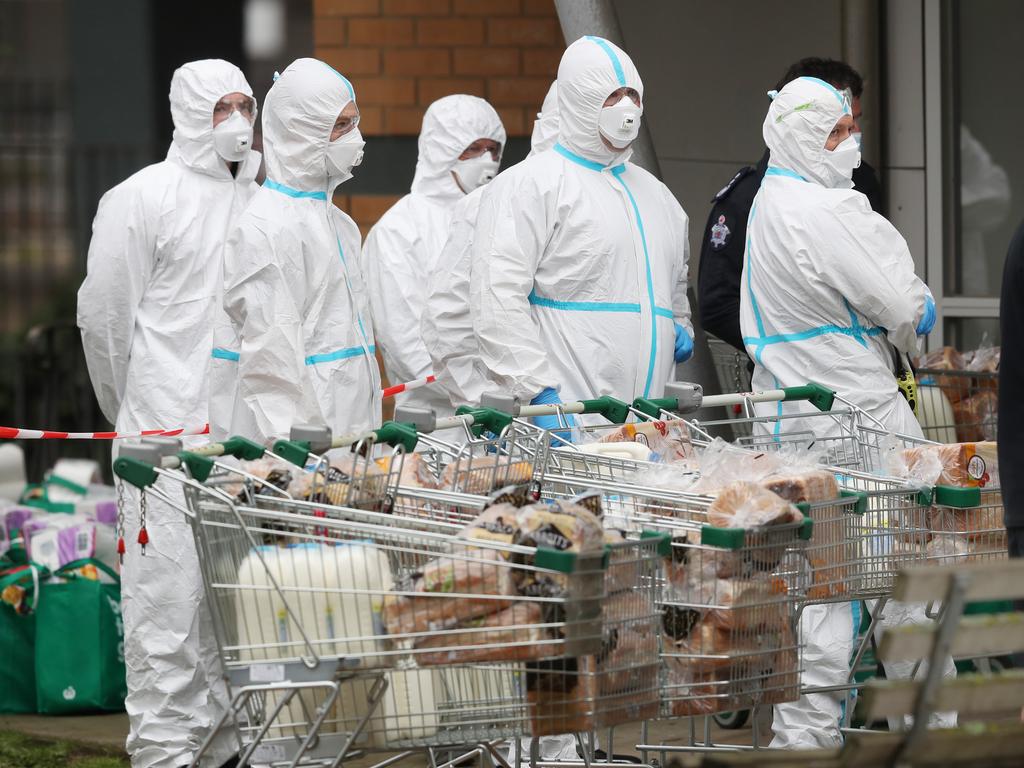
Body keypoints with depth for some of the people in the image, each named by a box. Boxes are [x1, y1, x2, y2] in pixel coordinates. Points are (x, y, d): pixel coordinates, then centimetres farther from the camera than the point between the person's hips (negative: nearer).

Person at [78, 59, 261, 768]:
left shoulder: (257, 202, 15)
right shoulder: (141, 200, -5)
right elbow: (104, 317, -2)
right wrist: (135, 418, 6)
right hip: (168, 436, -6)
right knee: (169, 592, -7)